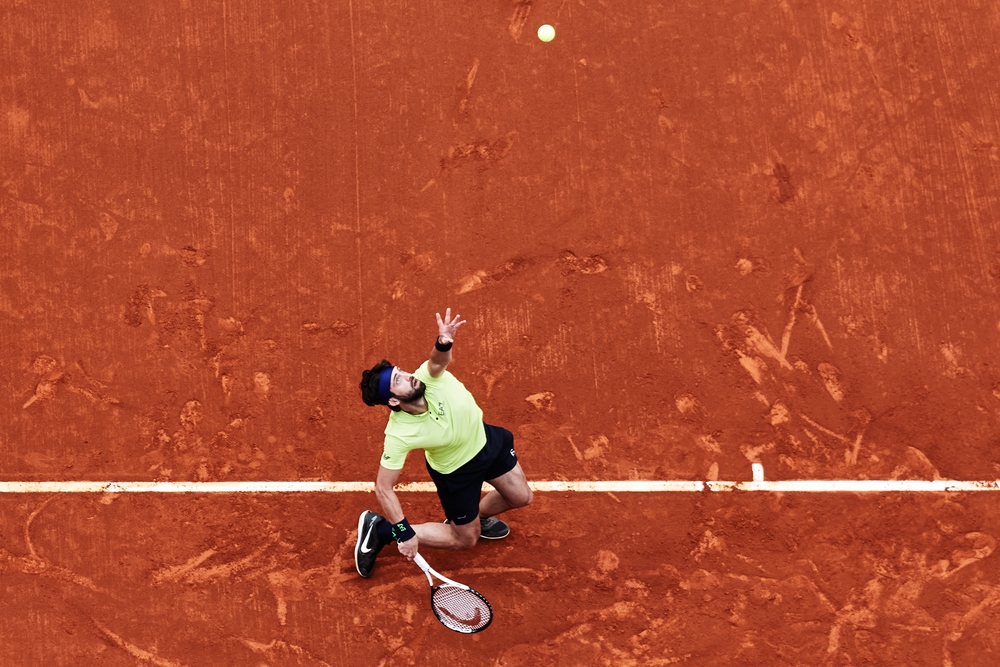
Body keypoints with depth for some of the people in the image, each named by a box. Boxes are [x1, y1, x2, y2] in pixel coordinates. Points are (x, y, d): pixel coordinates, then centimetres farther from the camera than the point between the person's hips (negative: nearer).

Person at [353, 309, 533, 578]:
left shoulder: (430, 377, -31)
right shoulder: (398, 434, -37)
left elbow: (439, 359, -54)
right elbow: (383, 488, -30)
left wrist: (443, 344, -76)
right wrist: (405, 533, -30)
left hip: (485, 438, 4)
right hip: (456, 472, -4)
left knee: (521, 497, 16)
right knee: (466, 540, 12)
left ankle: (477, 516, 46)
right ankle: (379, 530, 17)